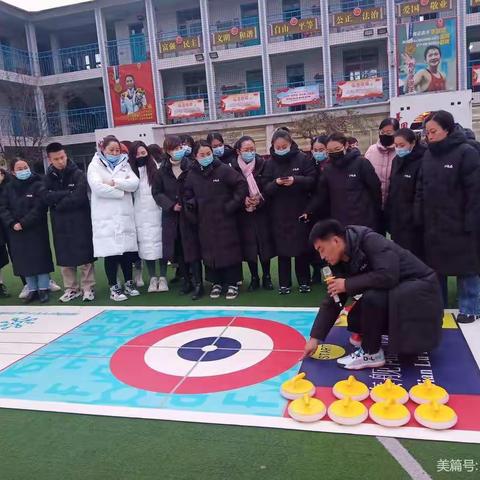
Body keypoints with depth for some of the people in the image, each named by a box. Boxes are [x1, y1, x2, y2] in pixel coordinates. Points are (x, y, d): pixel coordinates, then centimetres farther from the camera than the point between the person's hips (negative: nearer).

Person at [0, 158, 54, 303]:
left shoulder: (38, 185, -6)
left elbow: (39, 208, -14)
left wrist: (23, 223, -17)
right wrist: (12, 223, -11)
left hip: (36, 230, -4)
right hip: (16, 231, 4)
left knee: (40, 258, 1)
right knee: (24, 261, 7)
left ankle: (43, 289, 12)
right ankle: (32, 289, 17)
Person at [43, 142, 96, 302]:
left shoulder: (78, 175, -5)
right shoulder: (48, 178, 6)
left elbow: (79, 198, -17)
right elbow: (47, 198, -8)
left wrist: (59, 203, -7)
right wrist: (67, 193, -16)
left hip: (79, 222, -4)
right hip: (60, 224, 4)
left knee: (84, 256, 1)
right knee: (64, 259, 9)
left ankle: (88, 288, 12)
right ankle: (71, 288, 22)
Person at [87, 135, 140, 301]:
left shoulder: (124, 165, 14)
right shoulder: (95, 166, 3)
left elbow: (135, 183, -2)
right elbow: (98, 187, -15)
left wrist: (114, 183, -13)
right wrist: (122, 190, -8)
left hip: (125, 215, 4)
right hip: (106, 218, -3)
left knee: (128, 250, 7)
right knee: (111, 253, -1)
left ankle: (129, 284, 21)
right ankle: (114, 288, 10)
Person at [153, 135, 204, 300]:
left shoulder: (190, 166, -6)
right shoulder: (163, 170, 3)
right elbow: (156, 192, 5)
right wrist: (171, 205, -7)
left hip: (189, 215, -3)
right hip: (171, 216, 3)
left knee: (193, 249, -3)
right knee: (178, 251, 8)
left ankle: (198, 284, 5)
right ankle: (186, 282, 21)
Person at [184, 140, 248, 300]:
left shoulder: (224, 169, -8)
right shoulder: (192, 174, 4)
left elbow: (242, 185, -10)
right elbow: (188, 195, 19)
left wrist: (233, 205, -12)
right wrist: (192, 207, 5)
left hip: (225, 219, -3)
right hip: (205, 222, 3)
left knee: (230, 251, 2)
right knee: (210, 252, 7)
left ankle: (232, 284, 14)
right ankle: (217, 283, 21)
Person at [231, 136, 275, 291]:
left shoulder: (262, 164, -2)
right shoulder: (233, 167, -3)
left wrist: (260, 199, -17)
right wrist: (243, 200, -15)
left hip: (262, 211, 0)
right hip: (244, 213, 0)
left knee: (265, 244, 2)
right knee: (249, 246, 3)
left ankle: (266, 277, 19)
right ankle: (254, 278, 19)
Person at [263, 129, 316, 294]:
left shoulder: (302, 158, -2)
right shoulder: (270, 163, 3)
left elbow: (312, 180, -7)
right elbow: (266, 188, -1)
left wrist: (296, 180, -23)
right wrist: (276, 183, -22)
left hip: (300, 211, -1)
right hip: (279, 213, 1)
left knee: (302, 247, 6)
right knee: (282, 248, 5)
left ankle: (304, 281, 20)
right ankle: (284, 283, 15)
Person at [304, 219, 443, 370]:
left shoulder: (371, 242, -25)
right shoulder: (342, 262, -2)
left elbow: (388, 276, -38)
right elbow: (332, 302, 1)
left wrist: (347, 284, -27)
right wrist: (315, 337, -2)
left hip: (419, 287, -9)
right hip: (393, 291, 9)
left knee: (372, 298, -31)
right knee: (355, 320, -4)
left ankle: (372, 354, -10)